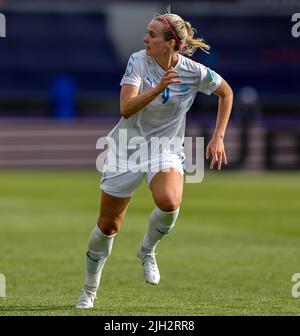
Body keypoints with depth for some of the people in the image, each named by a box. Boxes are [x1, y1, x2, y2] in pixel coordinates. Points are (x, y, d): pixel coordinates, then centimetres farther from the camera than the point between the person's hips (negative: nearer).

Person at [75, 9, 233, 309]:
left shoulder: (195, 72, -13)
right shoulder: (138, 61, -14)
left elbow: (226, 93, 7)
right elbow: (126, 109, -25)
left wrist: (218, 138, 2)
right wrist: (159, 88, -39)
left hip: (165, 148, -1)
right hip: (127, 146, 1)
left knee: (169, 203, -33)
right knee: (108, 226, 5)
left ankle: (147, 251, -1)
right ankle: (89, 290, 28)